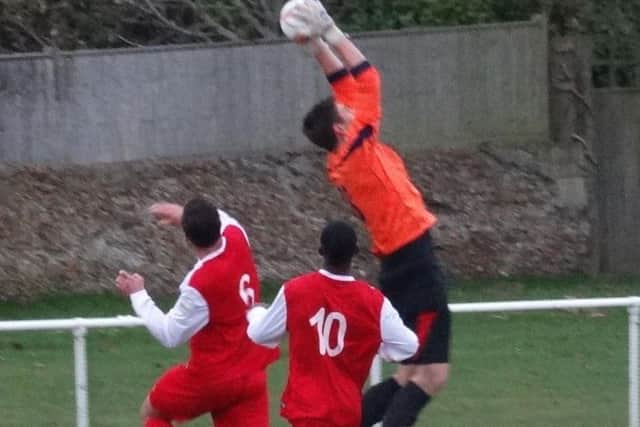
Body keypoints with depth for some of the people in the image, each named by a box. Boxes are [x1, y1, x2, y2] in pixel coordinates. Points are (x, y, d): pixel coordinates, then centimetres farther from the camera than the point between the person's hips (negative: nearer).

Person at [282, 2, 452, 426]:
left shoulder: (345, 158, 8)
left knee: (413, 374, 15)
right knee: (430, 375, -9)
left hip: (402, 267, 9)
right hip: (416, 267, -9)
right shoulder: (358, 149, -13)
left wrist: (317, 42, 15)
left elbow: (346, 82, 15)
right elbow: (367, 79, -9)